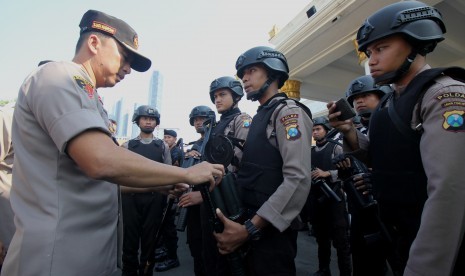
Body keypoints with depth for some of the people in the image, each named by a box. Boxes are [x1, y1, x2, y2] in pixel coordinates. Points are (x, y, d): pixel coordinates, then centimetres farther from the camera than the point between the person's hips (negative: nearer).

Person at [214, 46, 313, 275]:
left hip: (270, 231, -8)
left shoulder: (288, 111, -12)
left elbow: (298, 180, -24)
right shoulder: (259, 117, 13)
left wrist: (251, 228, -25)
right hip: (251, 225, 8)